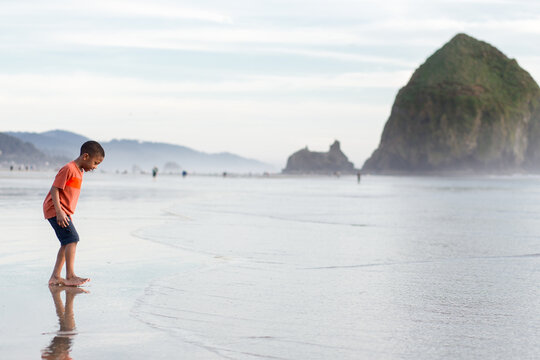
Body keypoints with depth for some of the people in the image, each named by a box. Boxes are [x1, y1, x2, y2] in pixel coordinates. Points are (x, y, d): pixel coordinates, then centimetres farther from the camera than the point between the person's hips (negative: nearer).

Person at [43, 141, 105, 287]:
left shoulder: (79, 171, 15)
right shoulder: (68, 169, -16)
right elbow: (54, 189, -20)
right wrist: (59, 212, -26)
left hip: (63, 212, 10)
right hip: (54, 210, -10)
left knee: (67, 243, 10)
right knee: (72, 239, -18)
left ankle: (55, 277, 14)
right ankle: (70, 276, -20)